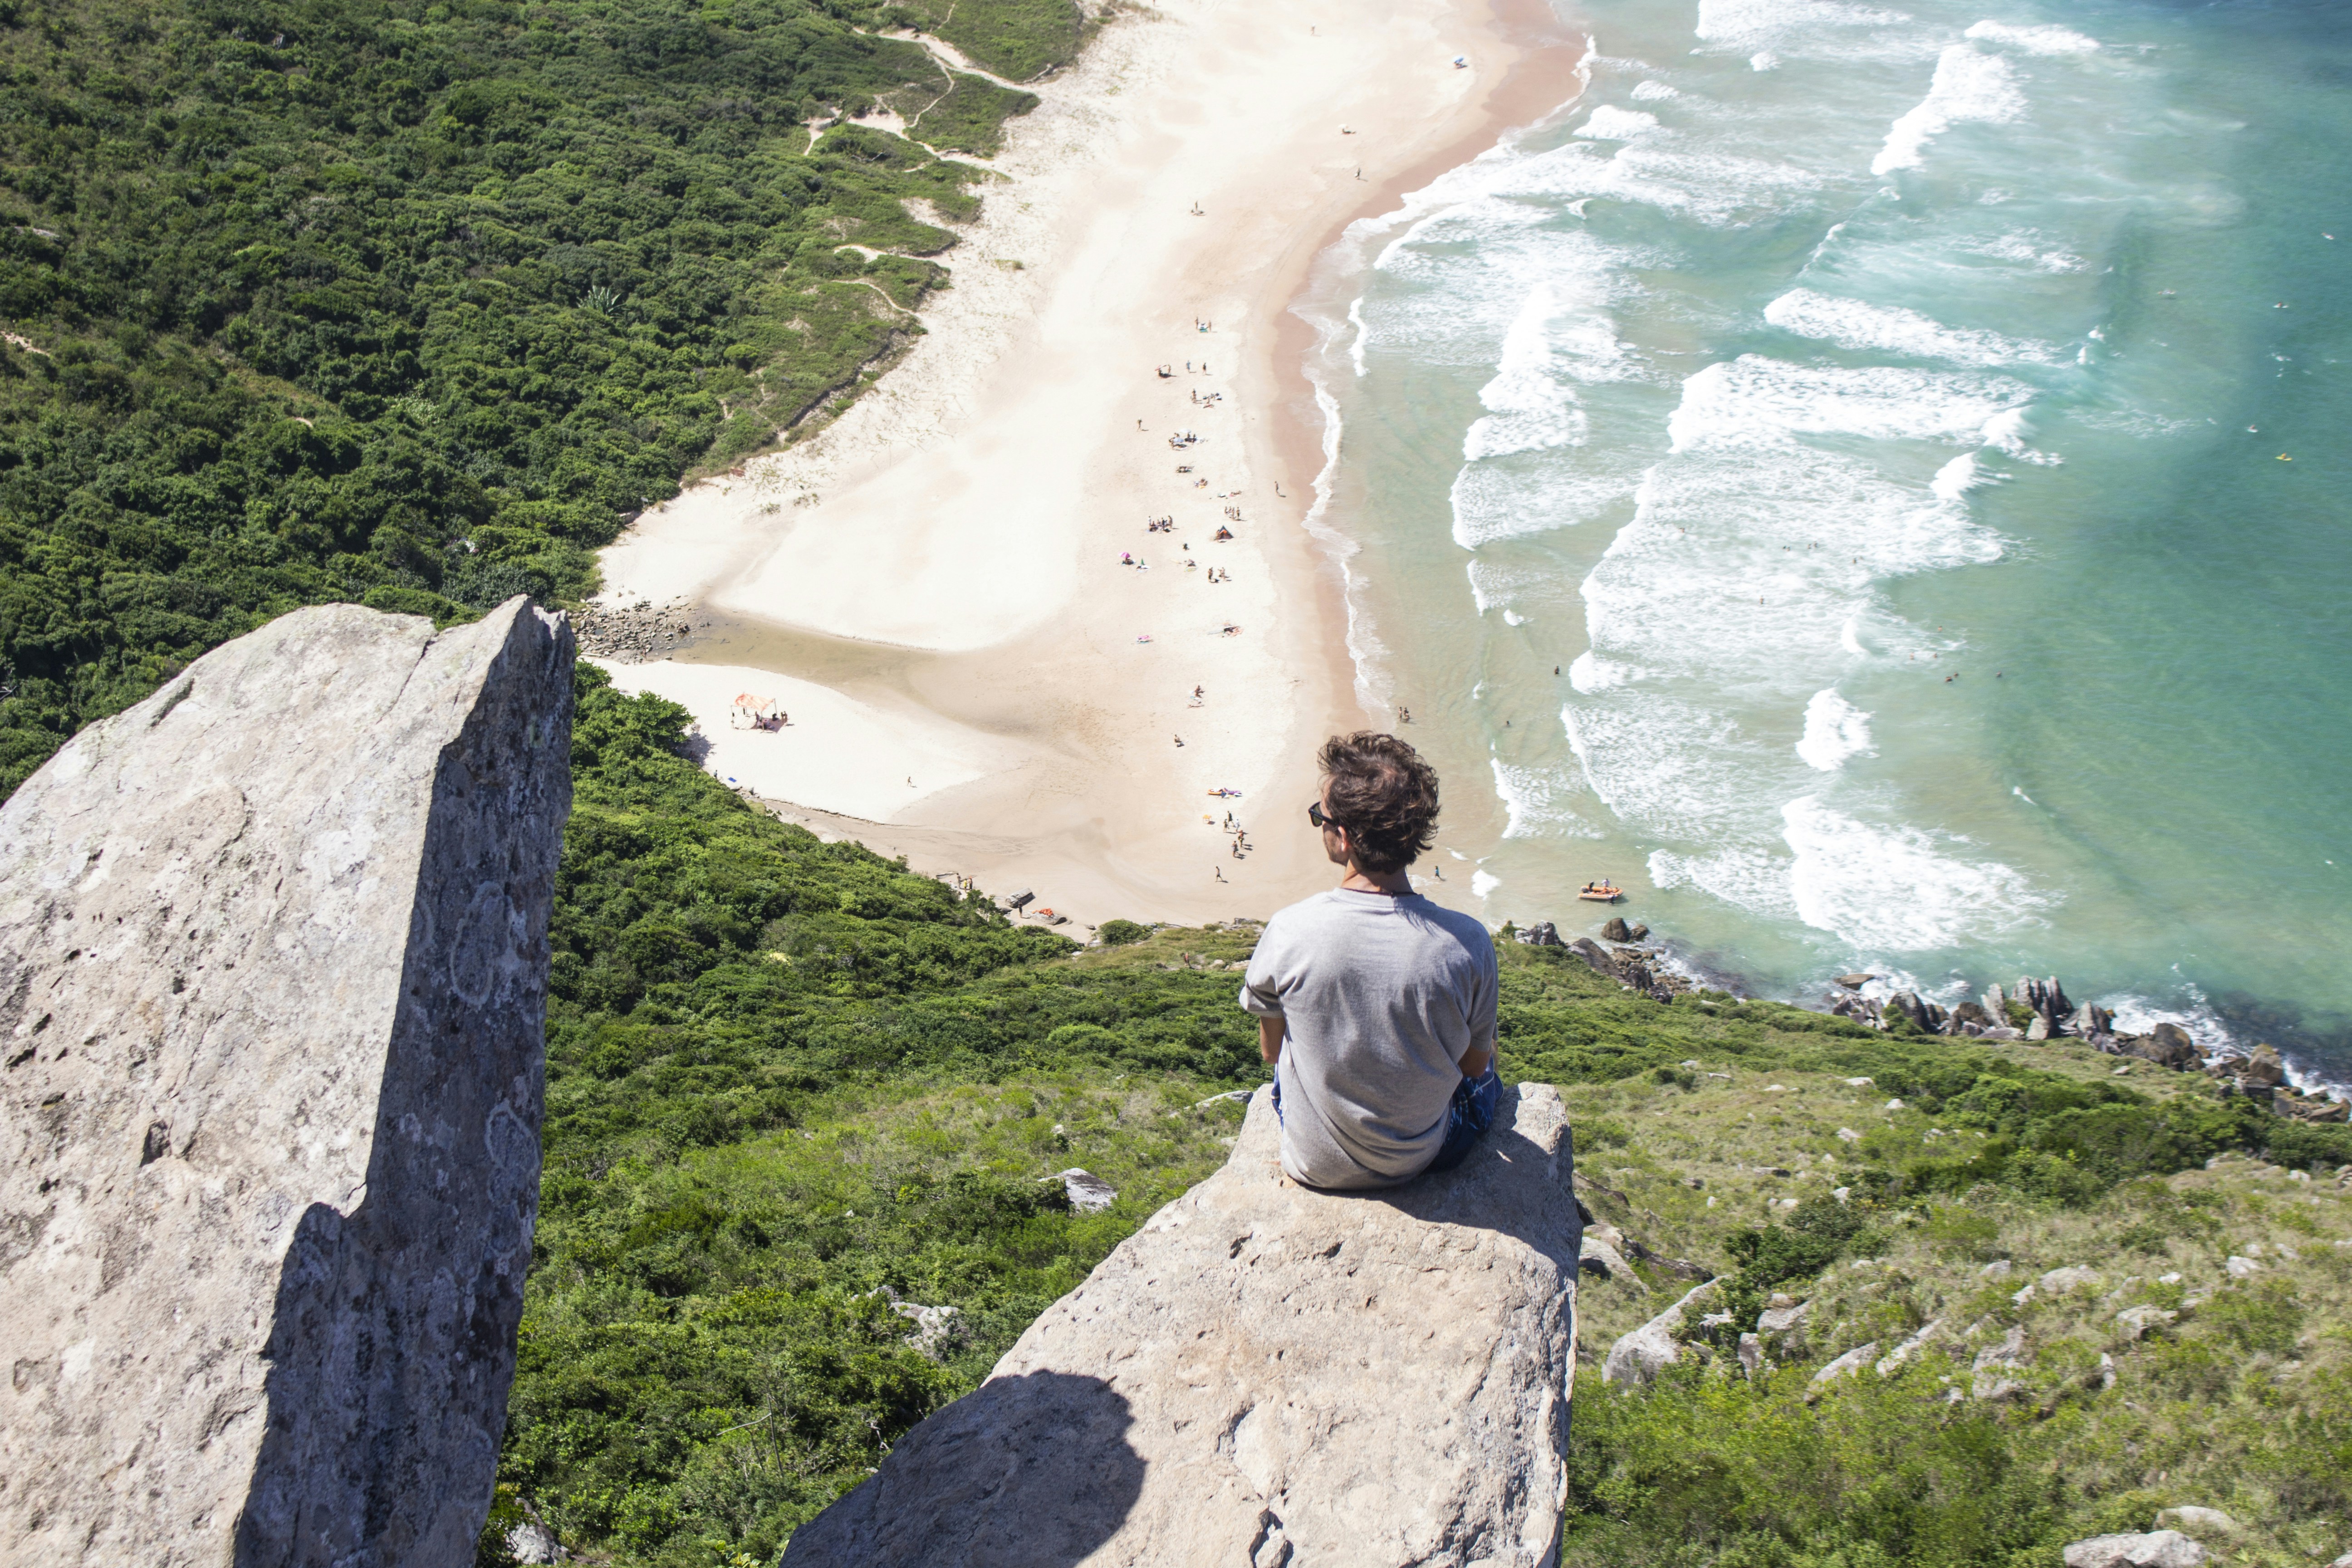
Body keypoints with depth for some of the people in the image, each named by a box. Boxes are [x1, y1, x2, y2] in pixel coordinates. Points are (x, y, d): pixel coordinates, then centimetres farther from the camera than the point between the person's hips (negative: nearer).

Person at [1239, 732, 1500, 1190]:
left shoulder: (1289, 932, -26)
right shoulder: (1467, 943, -25)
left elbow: (1271, 1051, -7)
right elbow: (1477, 1063, -7)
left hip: (1314, 1165, 0)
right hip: (1421, 1159, 0)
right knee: (1485, 1078, 31)